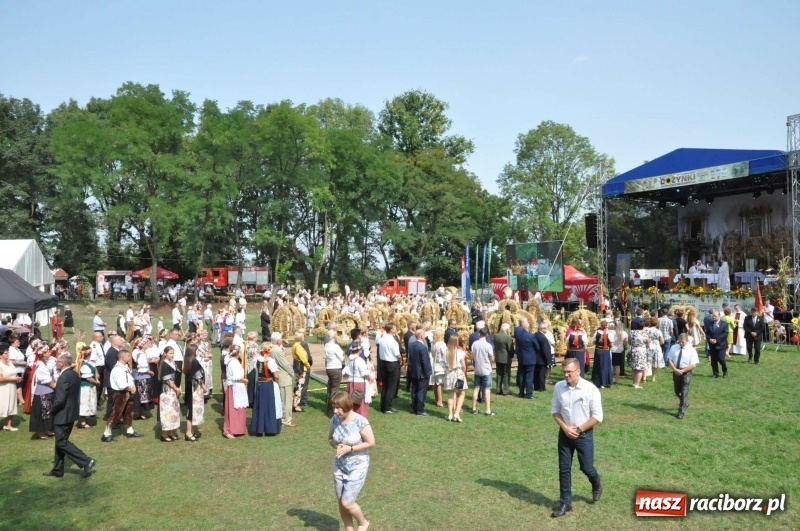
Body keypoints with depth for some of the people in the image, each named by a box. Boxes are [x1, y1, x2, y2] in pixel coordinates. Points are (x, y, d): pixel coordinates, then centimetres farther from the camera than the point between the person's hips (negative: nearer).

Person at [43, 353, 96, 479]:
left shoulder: (64, 376, -22)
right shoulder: (74, 374, 8)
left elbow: (60, 400, -24)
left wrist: (51, 411, -9)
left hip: (63, 414, -10)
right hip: (71, 412, 10)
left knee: (62, 442, -4)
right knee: (60, 441, 17)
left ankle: (86, 462, -9)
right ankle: (57, 470, 25)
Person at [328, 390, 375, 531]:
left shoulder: (360, 422, -23)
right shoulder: (335, 420, -6)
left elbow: (371, 443, -16)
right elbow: (330, 439, 9)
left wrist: (350, 448, -21)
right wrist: (336, 446, -13)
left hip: (357, 467, -5)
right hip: (340, 466, 5)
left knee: (347, 503, -4)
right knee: (341, 503, 11)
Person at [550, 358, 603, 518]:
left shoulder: (590, 389, -17)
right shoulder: (558, 387, -7)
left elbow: (597, 416, -13)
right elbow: (555, 410, 4)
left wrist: (578, 430, -14)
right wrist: (565, 427, -10)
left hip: (584, 435, -3)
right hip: (565, 434, 3)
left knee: (586, 468, 7)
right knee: (564, 469, 7)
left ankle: (596, 484, 42)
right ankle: (565, 502, 20)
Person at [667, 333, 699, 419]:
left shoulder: (691, 350, -9)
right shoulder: (674, 348, 1)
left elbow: (693, 365, -12)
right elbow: (670, 361, 1)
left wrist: (682, 370, -20)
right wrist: (675, 370, -14)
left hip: (686, 372, -4)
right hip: (676, 372, 4)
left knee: (684, 392, -5)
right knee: (677, 391, 17)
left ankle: (681, 412, 0)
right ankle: (684, 403, 44)